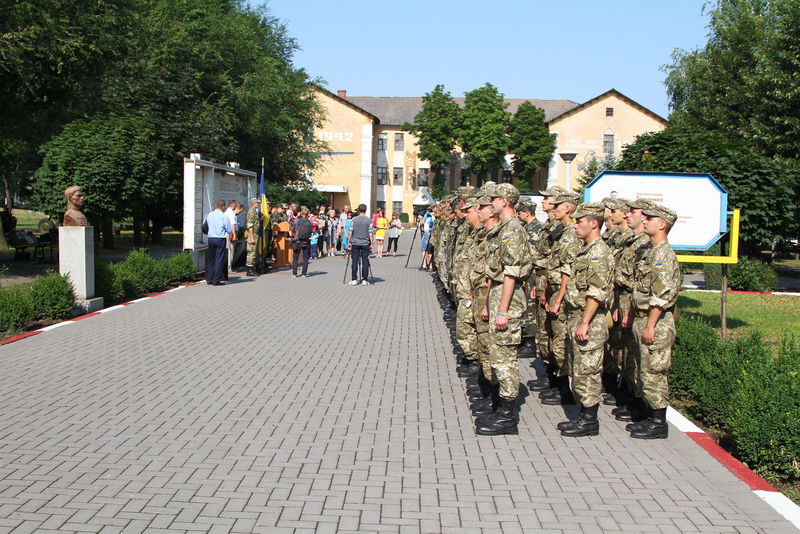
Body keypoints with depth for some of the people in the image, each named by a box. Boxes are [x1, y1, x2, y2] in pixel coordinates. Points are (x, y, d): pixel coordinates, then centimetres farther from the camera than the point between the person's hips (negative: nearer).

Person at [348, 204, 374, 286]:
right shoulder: (369, 220, -4)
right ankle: (364, 280, 5)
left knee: (355, 261, 5)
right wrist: (371, 244, 2)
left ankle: (354, 279, 7)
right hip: (365, 243, 0)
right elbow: (371, 234, -5)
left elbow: (350, 232, -3)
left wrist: (349, 242, 6)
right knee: (365, 261, 4)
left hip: (355, 243, 1)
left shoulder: (354, 220, -2)